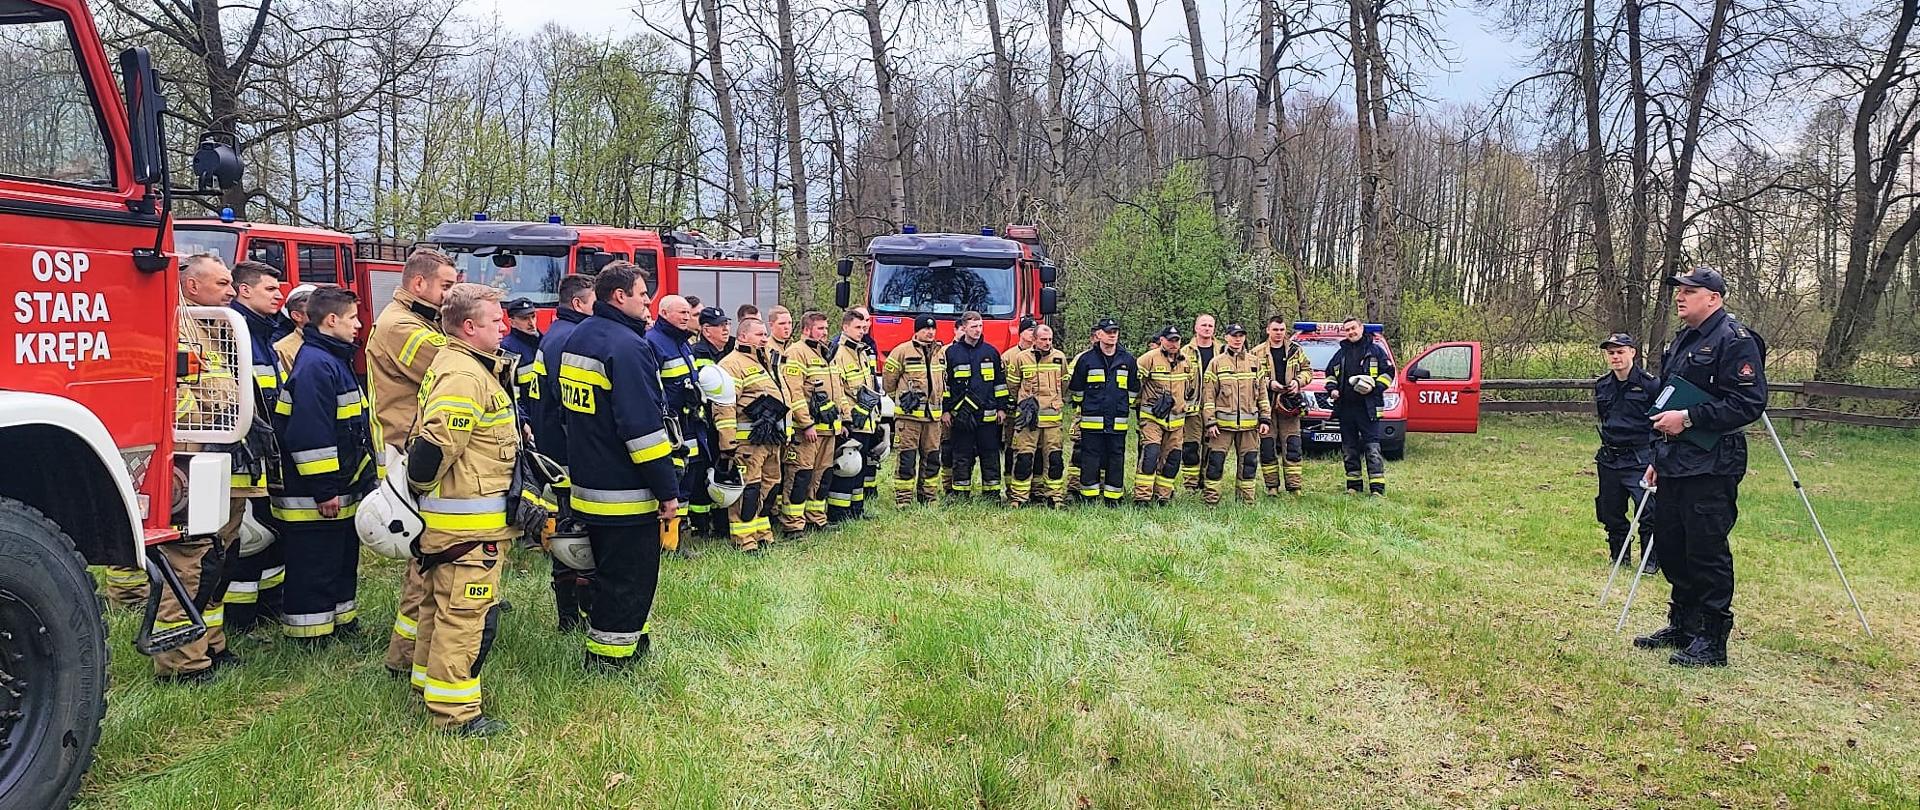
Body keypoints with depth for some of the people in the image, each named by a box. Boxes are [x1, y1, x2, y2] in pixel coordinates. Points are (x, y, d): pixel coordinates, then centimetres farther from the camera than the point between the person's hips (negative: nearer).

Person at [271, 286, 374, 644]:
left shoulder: (334, 359, 14)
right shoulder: (314, 365, -20)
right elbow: (309, 435, -25)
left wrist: (361, 478, 22)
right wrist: (323, 490, -24)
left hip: (342, 490, 11)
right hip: (314, 497, -11)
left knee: (343, 558, 19)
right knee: (314, 567, -1)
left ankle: (342, 620, 30)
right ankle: (310, 632, 7)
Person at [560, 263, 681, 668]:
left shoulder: (577, 338, 10)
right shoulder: (626, 346, -20)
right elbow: (643, 428, -24)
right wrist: (668, 491, -18)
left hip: (587, 483, 10)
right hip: (626, 494, -10)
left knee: (605, 569, 22)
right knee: (630, 575, 2)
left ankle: (602, 634, 32)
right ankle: (611, 651, 9)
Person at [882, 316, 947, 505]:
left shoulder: (941, 352, 12)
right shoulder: (902, 351, -6)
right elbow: (888, 378, 1)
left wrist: (943, 406, 22)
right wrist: (899, 399, 9)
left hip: (933, 414, 5)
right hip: (908, 413, -5)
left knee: (932, 457, 9)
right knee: (906, 457, -4)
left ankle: (928, 495, 19)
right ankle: (903, 497, 1)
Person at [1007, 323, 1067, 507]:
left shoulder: (1059, 357, 6)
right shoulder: (1021, 358, 0)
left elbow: (1064, 385, 19)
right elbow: (1012, 384, 13)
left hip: (1052, 417, 2)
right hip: (1027, 416, -2)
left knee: (1054, 457, 4)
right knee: (1024, 457, -2)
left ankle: (1055, 495, 12)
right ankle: (1019, 496, 5)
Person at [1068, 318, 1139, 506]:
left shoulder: (1127, 360, 7)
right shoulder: (1086, 359, 0)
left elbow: (1133, 390, 18)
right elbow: (1076, 388, 9)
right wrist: (1083, 409, 13)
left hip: (1118, 421, 2)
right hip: (1092, 420, -2)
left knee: (1116, 459, 5)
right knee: (1090, 459, 0)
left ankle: (1113, 498, 14)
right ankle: (1088, 498, 9)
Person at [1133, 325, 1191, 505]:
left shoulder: (1185, 361, 11)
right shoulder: (1149, 358, -9)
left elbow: (1189, 387, 26)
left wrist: (1183, 407, 27)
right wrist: (1138, 405, -3)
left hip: (1176, 420, 6)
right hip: (1152, 417, -6)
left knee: (1172, 459, 7)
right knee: (1150, 454, -18)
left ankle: (1163, 496, 17)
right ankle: (1141, 497, -16)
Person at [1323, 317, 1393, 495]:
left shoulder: (1375, 350, 4)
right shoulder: (1341, 353, 17)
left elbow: (1388, 372, 2)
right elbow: (1330, 374, 26)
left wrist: (1375, 387, -13)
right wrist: (1332, 388, 7)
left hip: (1368, 408, -5)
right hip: (1345, 408, 5)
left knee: (1372, 448, -9)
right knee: (1349, 449, 9)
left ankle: (1377, 487, -10)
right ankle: (1354, 485, 17)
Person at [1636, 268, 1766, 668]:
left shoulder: (1734, 340, -10)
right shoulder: (1681, 341, 19)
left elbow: (1749, 403, -19)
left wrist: (1688, 418, -21)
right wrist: (1658, 458, 25)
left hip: (1710, 469, -10)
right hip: (1674, 466, 10)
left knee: (1707, 552, -6)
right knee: (1671, 547, 14)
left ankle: (1712, 640, 1)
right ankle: (1682, 625, 26)